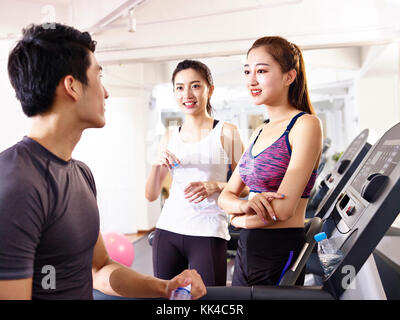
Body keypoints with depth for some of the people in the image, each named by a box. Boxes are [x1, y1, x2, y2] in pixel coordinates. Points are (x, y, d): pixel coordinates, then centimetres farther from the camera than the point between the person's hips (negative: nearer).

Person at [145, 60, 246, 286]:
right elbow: (151, 195, 10)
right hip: (167, 230, 4)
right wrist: (157, 165, -7)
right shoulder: (170, 136, 10)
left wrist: (215, 187, -17)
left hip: (208, 233, -3)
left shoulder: (226, 132, -1)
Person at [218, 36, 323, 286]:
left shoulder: (305, 124, -13)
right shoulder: (259, 132, 12)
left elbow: (283, 208, -21)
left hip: (280, 250, -7)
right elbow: (226, 196, 9)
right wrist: (244, 205, -15)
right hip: (246, 249, 8)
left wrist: (241, 219, -3)